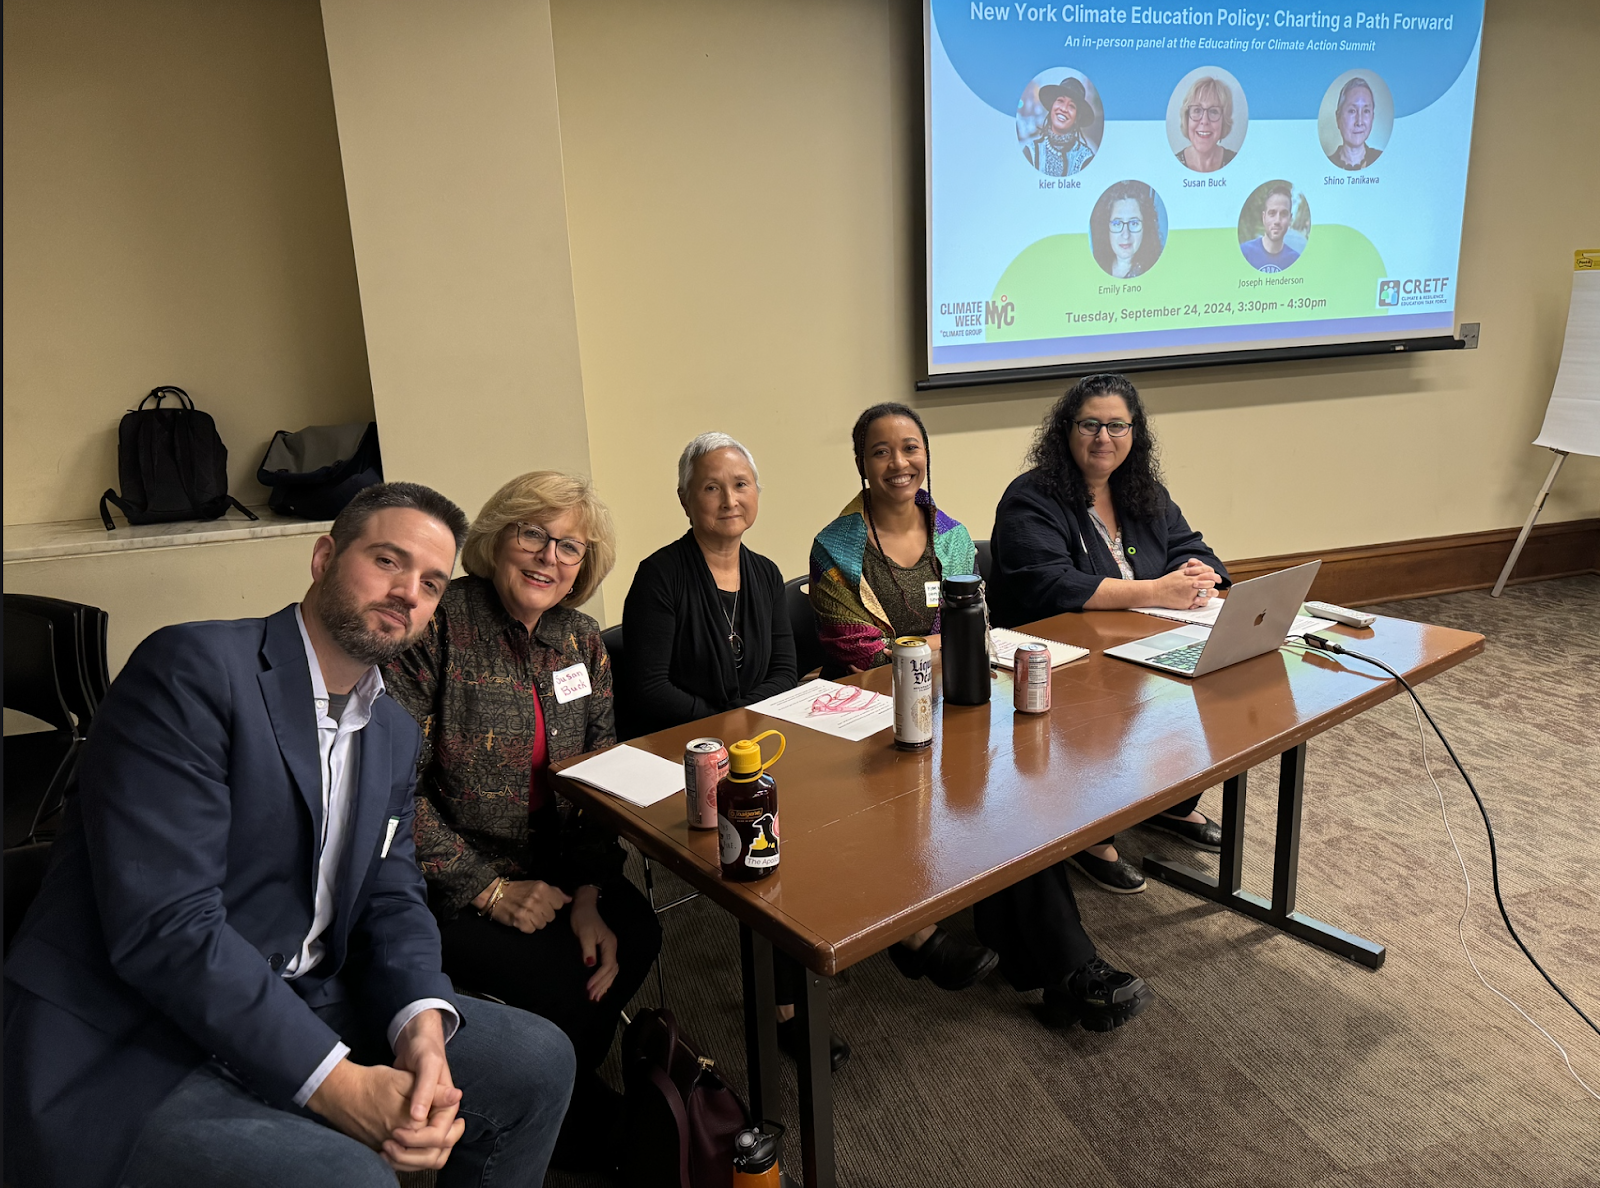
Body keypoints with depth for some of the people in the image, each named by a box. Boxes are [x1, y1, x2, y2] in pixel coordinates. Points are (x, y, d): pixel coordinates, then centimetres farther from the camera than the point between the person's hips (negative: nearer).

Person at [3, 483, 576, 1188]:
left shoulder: (395, 733, 10)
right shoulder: (193, 669, -17)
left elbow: (391, 898, 7)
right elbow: (164, 926, -24)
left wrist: (422, 1024, -15)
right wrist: (338, 1084, -26)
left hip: (295, 1010, 8)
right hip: (128, 1055, -7)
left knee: (538, 1062, 3)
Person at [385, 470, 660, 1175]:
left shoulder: (582, 642, 4)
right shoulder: (438, 626, -15)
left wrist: (589, 892, -10)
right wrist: (489, 889, -18)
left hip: (548, 868, 5)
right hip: (443, 883, -5)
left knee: (633, 935, -19)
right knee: (556, 980, -21)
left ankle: (564, 1087, 9)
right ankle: (584, 1128, 12)